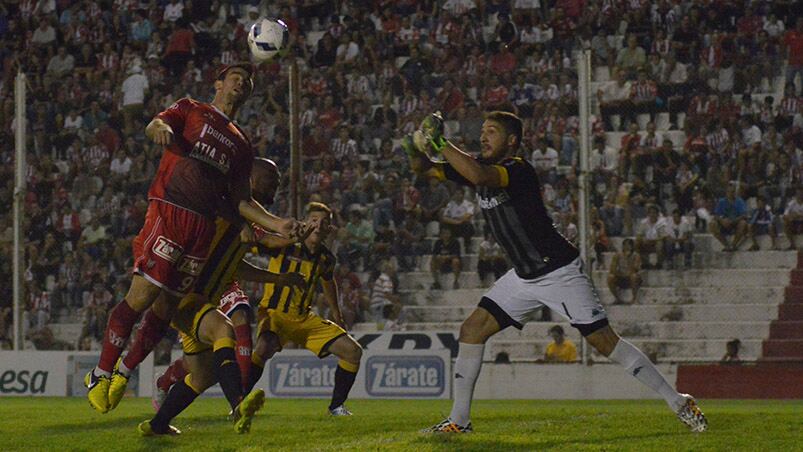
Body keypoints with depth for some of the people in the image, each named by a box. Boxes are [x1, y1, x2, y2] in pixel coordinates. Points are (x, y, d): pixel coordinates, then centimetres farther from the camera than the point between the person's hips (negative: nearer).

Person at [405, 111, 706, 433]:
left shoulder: (519, 171, -22)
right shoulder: (480, 167, 4)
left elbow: (479, 176, -42)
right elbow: (423, 168, 3)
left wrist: (440, 143, -33)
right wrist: (418, 149, -19)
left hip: (559, 271, -8)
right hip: (524, 276, 8)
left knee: (605, 342, -10)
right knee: (472, 330, 0)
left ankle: (678, 403, -2)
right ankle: (458, 420, 7)